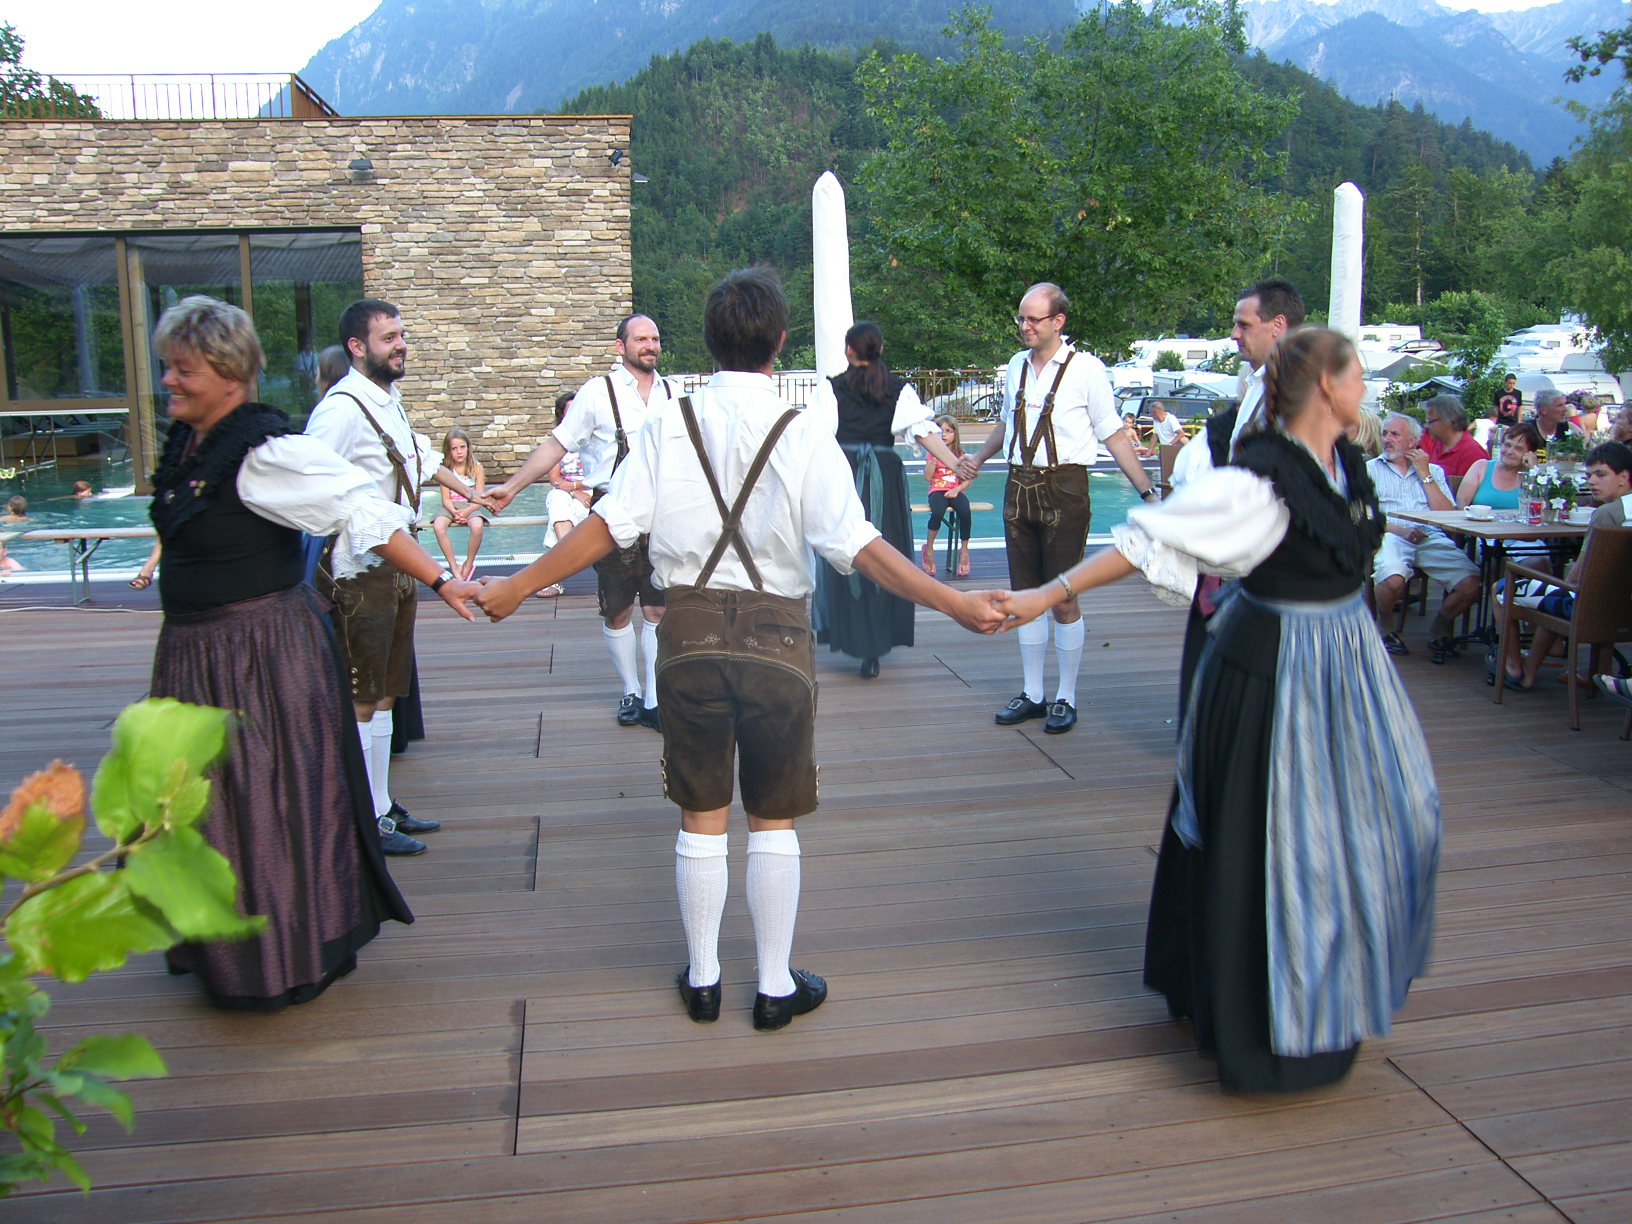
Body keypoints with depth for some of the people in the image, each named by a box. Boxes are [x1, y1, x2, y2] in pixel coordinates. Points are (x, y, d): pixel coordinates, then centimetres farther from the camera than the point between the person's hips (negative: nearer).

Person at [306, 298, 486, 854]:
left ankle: (383, 806, 27)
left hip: (395, 568, 9)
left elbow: (417, 455, 30)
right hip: (358, 576, -9)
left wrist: (465, 489, 40)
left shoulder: (389, 400, 12)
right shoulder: (342, 409, -18)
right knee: (359, 702, -2)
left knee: (386, 693, 16)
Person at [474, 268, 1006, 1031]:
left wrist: (519, 586, 7)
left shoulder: (668, 426, -2)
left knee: (702, 818, 15)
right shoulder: (804, 434, -8)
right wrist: (954, 604, -11)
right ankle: (776, 987, 23)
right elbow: (859, 547, -14)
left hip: (690, 637, 2)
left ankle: (702, 980, 28)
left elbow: (609, 526, -4)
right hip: (774, 638, -2)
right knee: (774, 823, 13)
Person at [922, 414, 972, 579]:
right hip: (937, 491, -1)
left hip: (955, 491, 1)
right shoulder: (932, 453, 7)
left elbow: (966, 480, 6)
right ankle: (929, 548, -15)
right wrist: (935, 456, -12)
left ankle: (964, 550, -14)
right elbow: (927, 477, -7)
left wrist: (957, 489, -13)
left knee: (965, 512, -32)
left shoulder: (960, 454, 9)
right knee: (938, 512, -35)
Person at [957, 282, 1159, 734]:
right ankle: (1031, 694, 22)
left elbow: (1113, 435, -6)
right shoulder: (1016, 366, 9)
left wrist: (1147, 491, -10)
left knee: (1064, 599, 1)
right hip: (1019, 487, 5)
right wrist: (976, 460, 17)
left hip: (1063, 487, -5)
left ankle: (1065, 699, 14)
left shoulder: (1086, 369, -7)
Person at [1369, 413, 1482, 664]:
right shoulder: (1371, 469, 17)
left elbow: (1448, 515, 8)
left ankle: (1439, 630, 5)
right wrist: (1400, 530, -12)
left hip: (1432, 538, 2)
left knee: (1471, 584, -24)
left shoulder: (1434, 471, 22)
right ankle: (1385, 629, -5)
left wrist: (1424, 474, 7)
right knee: (1393, 579, -37)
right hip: (1391, 537, -2)